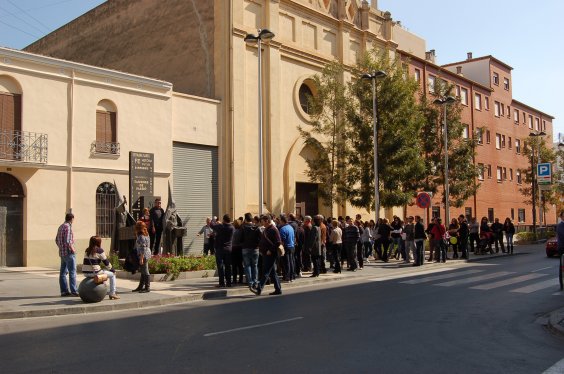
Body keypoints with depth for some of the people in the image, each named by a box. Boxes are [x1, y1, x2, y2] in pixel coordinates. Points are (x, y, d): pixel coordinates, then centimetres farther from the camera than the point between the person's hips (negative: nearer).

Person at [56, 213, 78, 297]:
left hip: (62, 253, 9)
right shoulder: (68, 227, -15)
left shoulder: (61, 227, 14)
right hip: (69, 253, -9)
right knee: (72, 272, -8)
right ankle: (74, 291, -9)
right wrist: (73, 250, -13)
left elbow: (57, 240, 22)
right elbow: (67, 241, -23)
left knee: (63, 272, 9)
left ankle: (64, 291, 12)